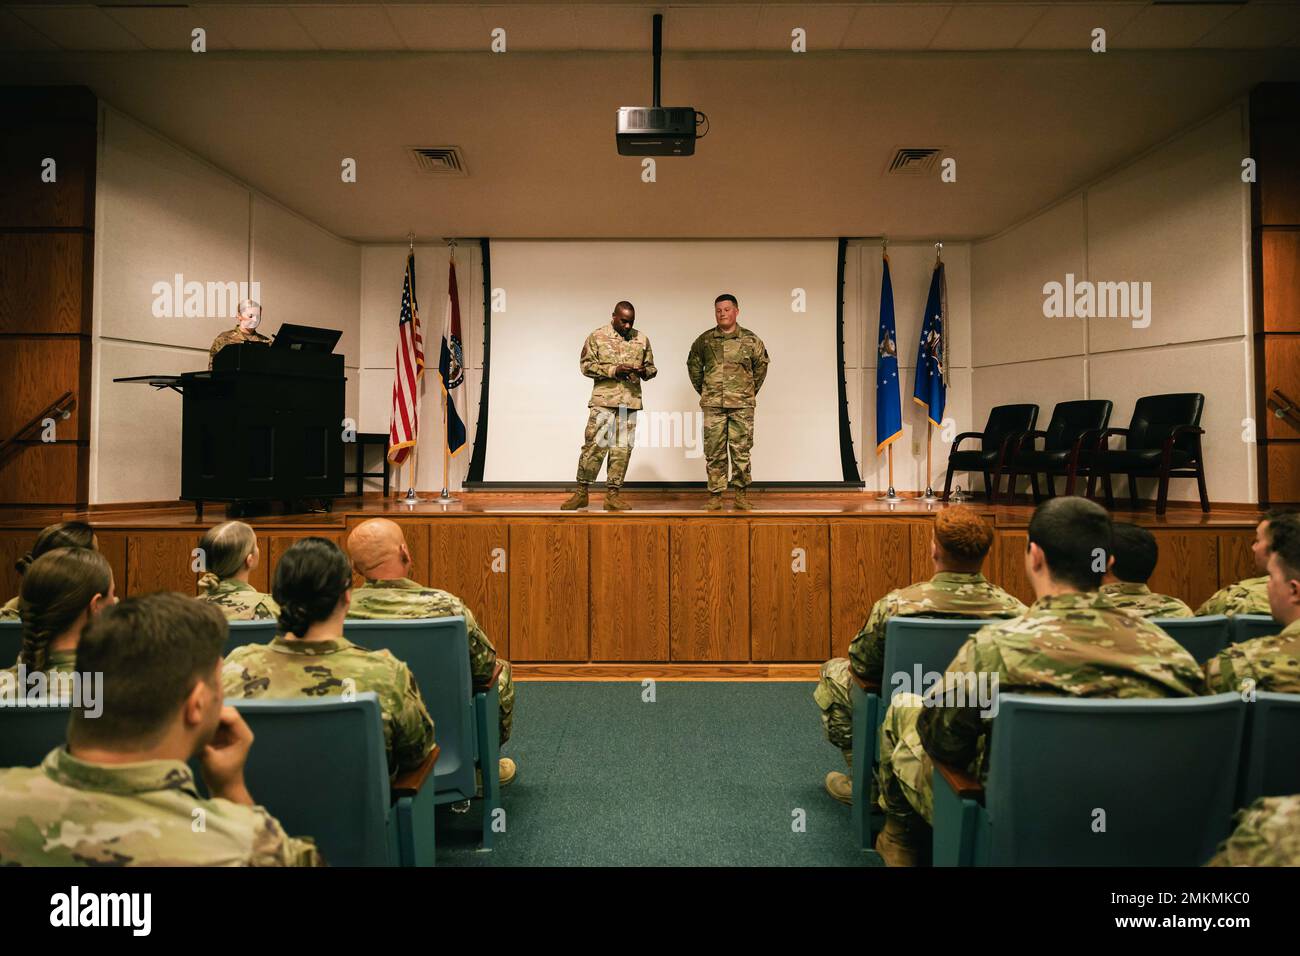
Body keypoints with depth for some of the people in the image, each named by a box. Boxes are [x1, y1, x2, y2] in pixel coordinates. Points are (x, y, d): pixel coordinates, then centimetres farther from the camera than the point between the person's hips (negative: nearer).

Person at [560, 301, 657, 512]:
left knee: (622, 449, 4)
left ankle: (613, 494, 12)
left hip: (630, 401, 3)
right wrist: (613, 370, -14)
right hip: (603, 400, -3)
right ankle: (581, 492, 6)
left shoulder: (642, 339, 11)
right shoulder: (597, 336, 1)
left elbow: (651, 367, 15)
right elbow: (585, 364, -3)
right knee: (594, 445, -4)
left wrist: (644, 371, -9)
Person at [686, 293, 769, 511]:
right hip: (713, 405, 1)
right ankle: (715, 495, 10)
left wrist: (752, 390, 11)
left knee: (741, 450, 2)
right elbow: (693, 365, 16)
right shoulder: (704, 340, 5)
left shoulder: (750, 339, 3)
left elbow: (761, 365, 13)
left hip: (742, 405, -1)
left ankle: (741, 494, 13)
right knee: (714, 452, 3)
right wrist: (702, 390, 13)